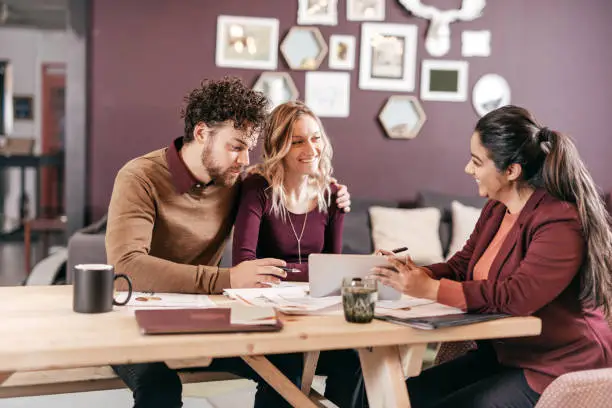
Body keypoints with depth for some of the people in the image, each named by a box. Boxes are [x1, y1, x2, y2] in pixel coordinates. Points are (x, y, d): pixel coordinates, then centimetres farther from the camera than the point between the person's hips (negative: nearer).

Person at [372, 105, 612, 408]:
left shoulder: (561, 224, -22)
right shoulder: (496, 209, 8)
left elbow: (516, 297, -31)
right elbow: (462, 266, 9)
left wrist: (430, 289, -30)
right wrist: (416, 274, -11)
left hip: (557, 369, -8)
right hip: (502, 354, 8)